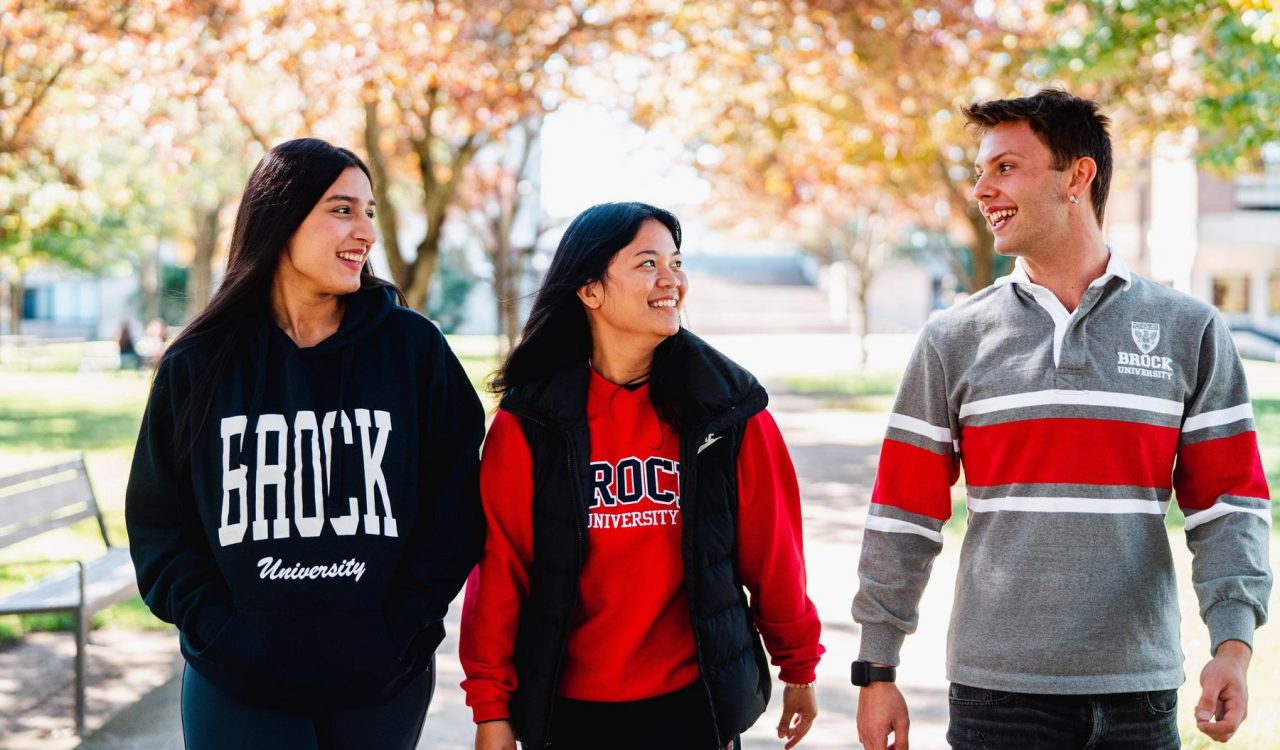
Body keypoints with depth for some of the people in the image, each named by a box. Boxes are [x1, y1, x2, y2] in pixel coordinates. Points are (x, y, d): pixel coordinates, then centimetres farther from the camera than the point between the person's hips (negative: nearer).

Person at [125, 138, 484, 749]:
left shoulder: (412, 348, 0)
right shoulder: (199, 364, 1)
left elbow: (456, 504, 2)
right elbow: (158, 520, 4)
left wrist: (405, 625, -6)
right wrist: (214, 627, -8)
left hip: (382, 683, 1)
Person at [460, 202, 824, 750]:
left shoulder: (730, 407, -1)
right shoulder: (530, 419, -4)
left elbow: (772, 549, 5)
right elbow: (499, 566, -3)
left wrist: (799, 668, 10)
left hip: (695, 703, 1)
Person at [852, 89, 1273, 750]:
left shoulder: (1189, 331, 3)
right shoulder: (954, 340, 3)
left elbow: (1226, 503, 3)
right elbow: (903, 515, 4)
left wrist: (1233, 644, -10)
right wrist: (876, 671, 3)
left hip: (1139, 689, 1)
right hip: (997, 687, 0)